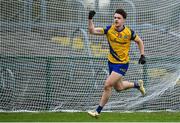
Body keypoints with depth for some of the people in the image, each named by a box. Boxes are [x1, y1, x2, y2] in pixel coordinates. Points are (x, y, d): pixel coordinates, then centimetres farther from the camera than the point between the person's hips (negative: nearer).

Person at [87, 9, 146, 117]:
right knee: (118, 87, 19)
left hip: (122, 64, -5)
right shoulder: (109, 29, -8)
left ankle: (98, 111, -5)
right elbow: (92, 31, -14)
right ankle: (137, 84, 47)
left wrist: (142, 55, -2)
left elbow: (139, 41, 4)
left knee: (107, 85, -15)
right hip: (111, 62, 5)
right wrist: (90, 19, -28)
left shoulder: (129, 32, -13)